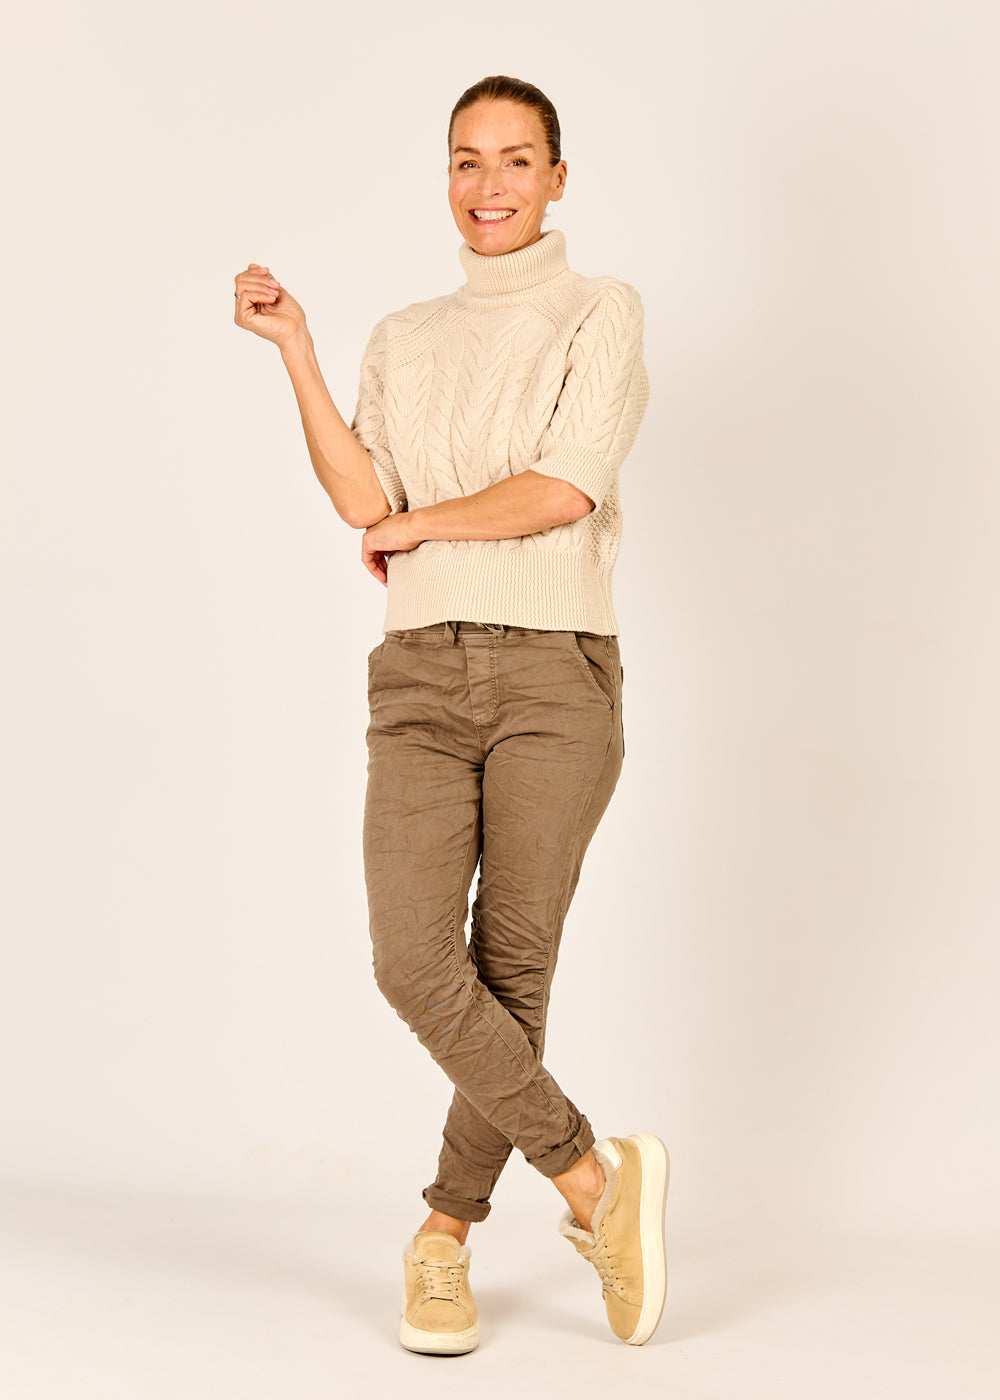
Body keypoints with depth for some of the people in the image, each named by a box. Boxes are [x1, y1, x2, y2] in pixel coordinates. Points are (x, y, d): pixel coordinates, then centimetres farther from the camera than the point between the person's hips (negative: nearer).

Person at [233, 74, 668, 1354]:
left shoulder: (601, 314, 5)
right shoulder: (404, 342, 18)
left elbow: (565, 489, -9)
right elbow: (363, 503, 2)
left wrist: (415, 526, 2)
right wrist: (293, 348, -2)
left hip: (553, 672, -3)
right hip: (422, 675, 3)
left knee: (510, 973, -2)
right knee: (415, 963, -14)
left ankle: (444, 1237, 16)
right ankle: (595, 1179, 3)